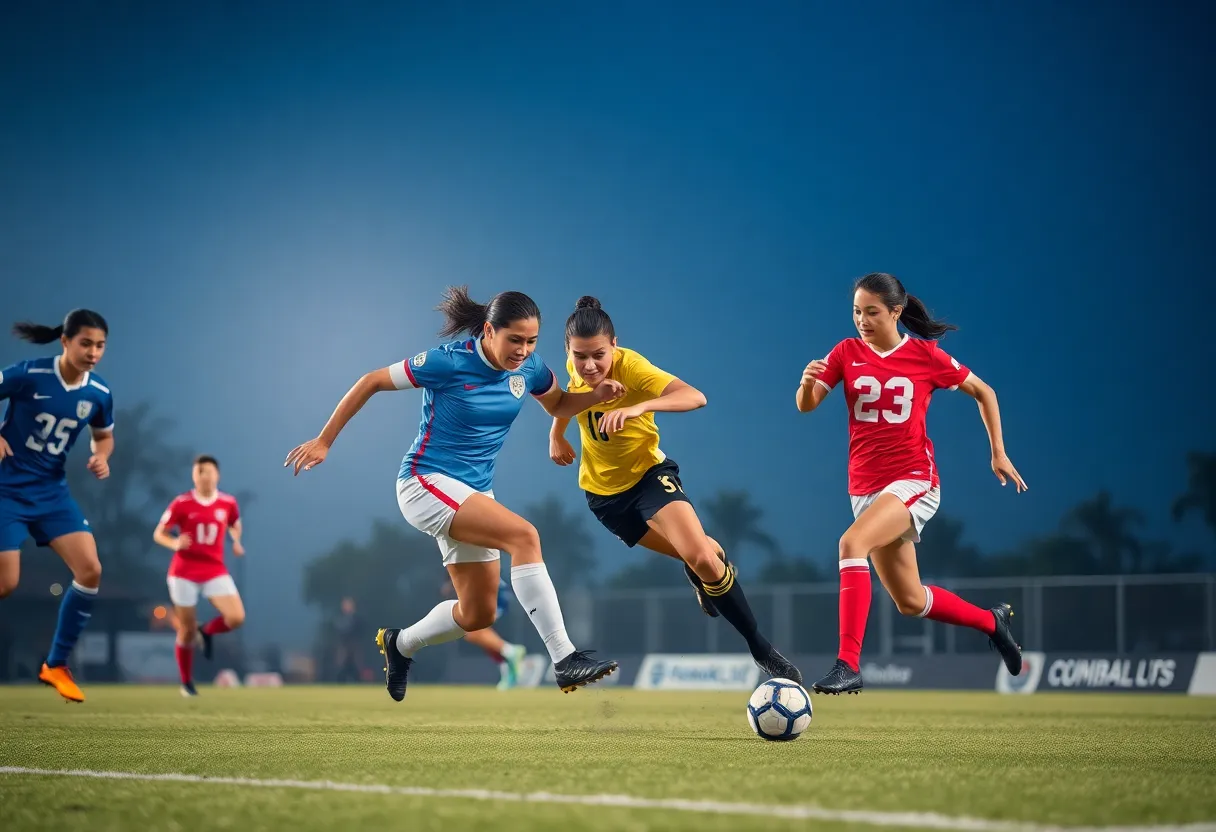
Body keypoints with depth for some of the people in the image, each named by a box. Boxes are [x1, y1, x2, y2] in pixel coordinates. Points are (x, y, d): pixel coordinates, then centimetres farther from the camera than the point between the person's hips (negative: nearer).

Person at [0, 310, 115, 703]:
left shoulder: (99, 393, -4)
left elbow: (104, 435, 15)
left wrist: (101, 457, -5)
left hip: (52, 491, 5)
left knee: (90, 570, -8)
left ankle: (56, 665, 8)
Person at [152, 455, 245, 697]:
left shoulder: (228, 503, 1)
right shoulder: (182, 503, -7)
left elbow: (235, 525, 22)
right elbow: (158, 534, -1)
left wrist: (236, 542, 1)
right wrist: (174, 544, -22)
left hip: (215, 571, 2)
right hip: (184, 573, -2)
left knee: (236, 618, -18)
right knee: (187, 631, 3)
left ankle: (207, 632, 15)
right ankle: (187, 684, 21)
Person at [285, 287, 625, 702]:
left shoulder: (529, 367, -3)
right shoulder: (448, 362, -19)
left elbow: (559, 405, 18)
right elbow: (371, 382, -10)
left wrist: (596, 396, -5)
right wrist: (323, 442, -7)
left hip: (473, 494, 8)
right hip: (426, 482, -8)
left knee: (478, 614, 10)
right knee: (524, 535, -29)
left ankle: (400, 644, 38)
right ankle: (565, 659, -31)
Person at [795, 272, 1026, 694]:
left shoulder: (925, 355, -4)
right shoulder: (847, 352, 3)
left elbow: (983, 392, 8)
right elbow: (806, 406, -6)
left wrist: (999, 453, 6)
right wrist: (807, 383, -28)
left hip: (914, 481, -5)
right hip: (865, 487, 5)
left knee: (852, 543, -32)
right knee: (910, 602, 12)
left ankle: (848, 664, -35)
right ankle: (991, 621, 39)